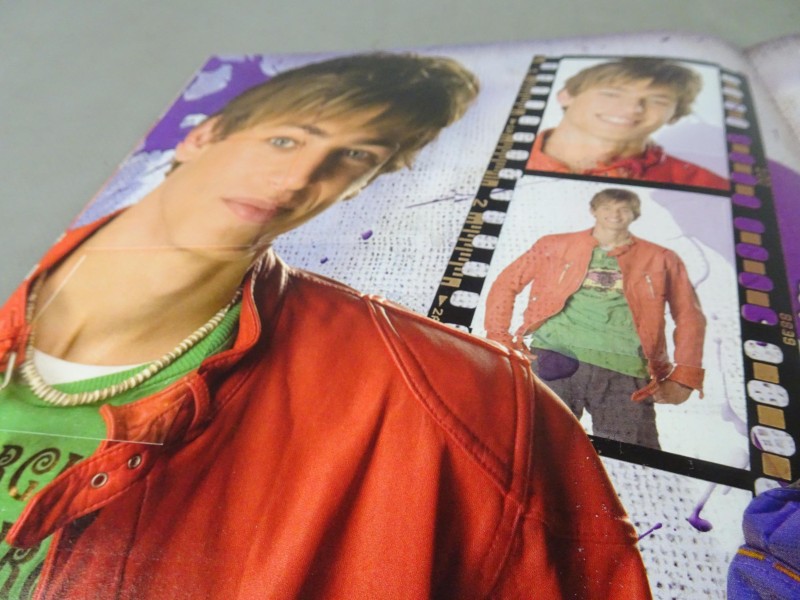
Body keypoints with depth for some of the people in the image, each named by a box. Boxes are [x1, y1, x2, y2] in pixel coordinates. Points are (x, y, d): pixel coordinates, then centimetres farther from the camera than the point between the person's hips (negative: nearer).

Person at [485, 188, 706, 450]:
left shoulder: (661, 260, 16)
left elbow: (689, 317, 14)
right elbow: (506, 284, 15)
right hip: (556, 360, 0)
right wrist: (500, 338, 4)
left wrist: (683, 378, 4)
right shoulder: (555, 246, 15)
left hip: (624, 370, 1)